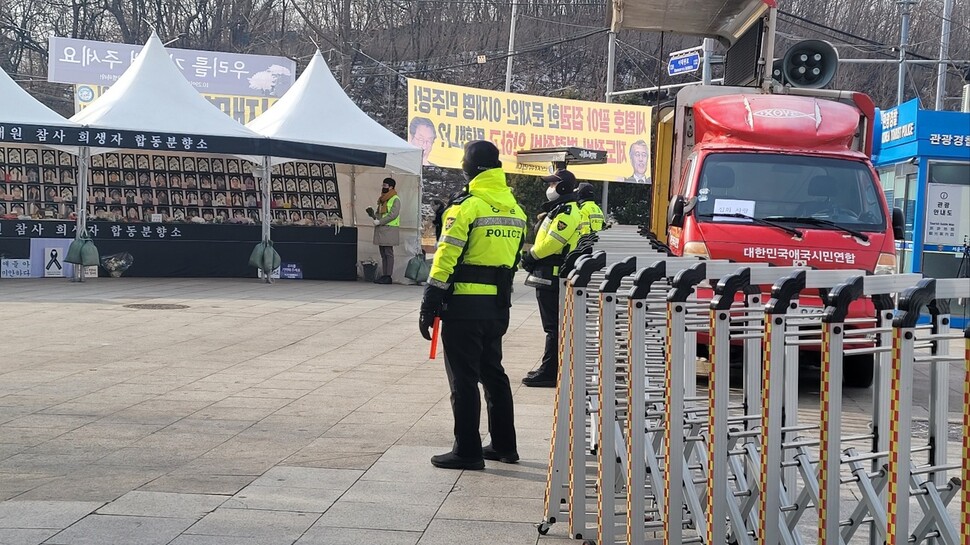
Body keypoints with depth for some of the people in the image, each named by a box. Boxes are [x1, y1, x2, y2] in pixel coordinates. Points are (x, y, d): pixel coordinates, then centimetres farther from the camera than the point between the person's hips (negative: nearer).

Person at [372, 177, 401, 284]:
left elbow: (393, 214, -17)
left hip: (389, 230, -8)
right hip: (381, 230, 8)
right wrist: (374, 216, 1)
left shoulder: (395, 199, -7)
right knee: (383, 254, 8)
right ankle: (384, 275, 11)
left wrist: (380, 221, -18)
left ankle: (388, 276, -7)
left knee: (388, 253, -7)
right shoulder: (382, 200, 19)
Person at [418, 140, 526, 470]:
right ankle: (504, 445, 23)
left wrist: (429, 306, -12)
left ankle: (467, 451, 0)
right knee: (493, 373, 18)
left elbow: (446, 257, -15)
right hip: (498, 306, 7)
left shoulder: (467, 205, -12)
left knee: (464, 378, -2)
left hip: (465, 306, -7)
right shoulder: (514, 208, 12)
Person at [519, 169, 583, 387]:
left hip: (552, 278, -11)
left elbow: (551, 242, -22)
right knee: (554, 325, 14)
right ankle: (550, 370, 21)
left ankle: (549, 372, -7)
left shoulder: (566, 212, -15)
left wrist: (531, 256, -8)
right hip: (552, 276, 11)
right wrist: (532, 257, 8)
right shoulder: (561, 210, 20)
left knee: (553, 326, -8)